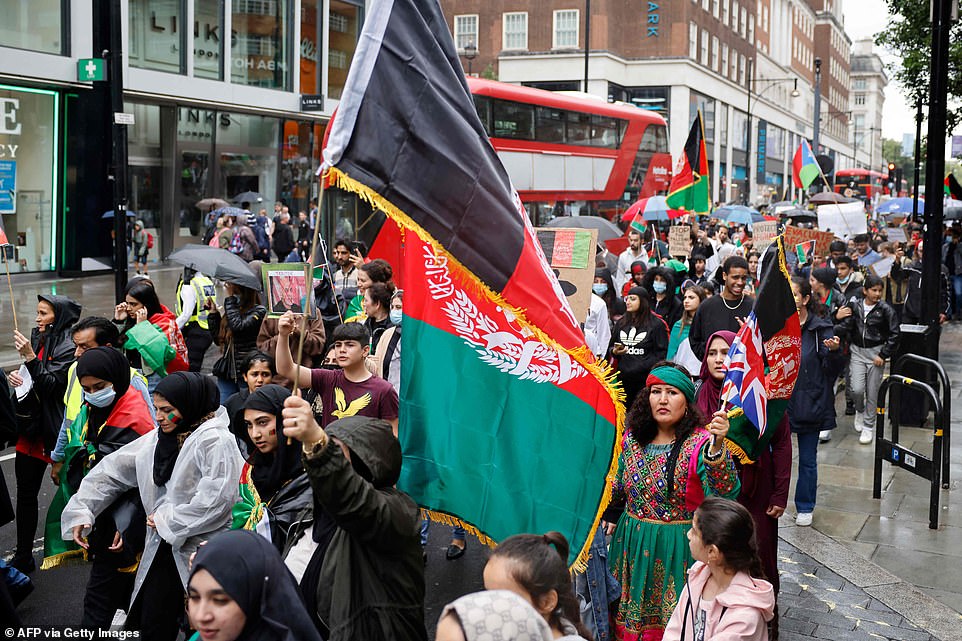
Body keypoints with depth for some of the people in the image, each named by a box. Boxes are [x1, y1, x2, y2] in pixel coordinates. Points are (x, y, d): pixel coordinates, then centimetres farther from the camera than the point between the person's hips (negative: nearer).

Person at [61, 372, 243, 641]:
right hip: (163, 548, 7)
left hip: (200, 549, -7)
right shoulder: (156, 439, 10)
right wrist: (81, 511, 6)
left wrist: (168, 521, -12)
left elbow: (216, 498, -23)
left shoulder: (215, 441, -14)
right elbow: (112, 469, 14)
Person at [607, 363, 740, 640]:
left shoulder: (700, 442, -14)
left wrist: (717, 447, -47)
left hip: (678, 551, -4)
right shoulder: (632, 438, 1)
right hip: (632, 547, 4)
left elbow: (724, 491, -33)